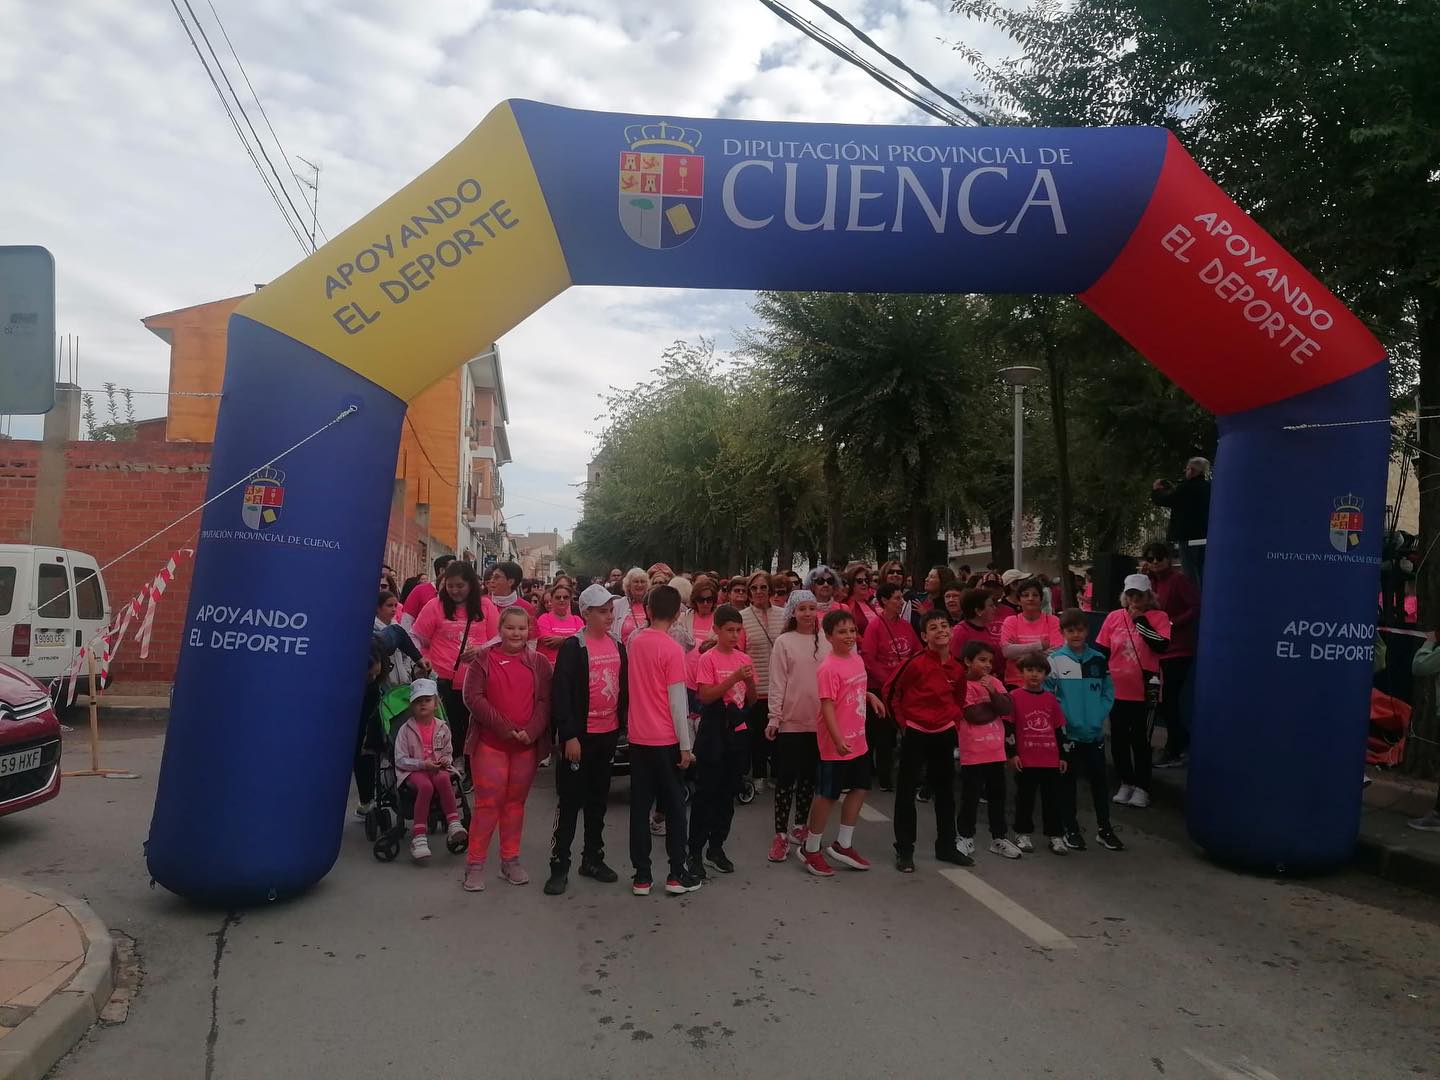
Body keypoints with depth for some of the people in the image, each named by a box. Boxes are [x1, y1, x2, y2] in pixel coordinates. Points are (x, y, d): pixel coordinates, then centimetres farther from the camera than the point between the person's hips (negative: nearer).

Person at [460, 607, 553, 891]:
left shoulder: (539, 662, 5)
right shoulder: (484, 658, 0)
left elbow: (545, 700, 0)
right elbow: (473, 697, -7)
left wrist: (531, 731, -15)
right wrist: (504, 728, -15)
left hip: (527, 744, 2)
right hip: (490, 742, -2)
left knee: (516, 802, 11)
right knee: (488, 802, -2)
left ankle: (510, 860, 22)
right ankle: (475, 865, 9)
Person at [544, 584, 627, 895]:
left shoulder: (617, 646, 8)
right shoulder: (572, 647, -11)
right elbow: (561, 694, -15)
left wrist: (623, 724, 11)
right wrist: (569, 735, -18)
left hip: (608, 734, 6)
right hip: (580, 736, -6)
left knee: (598, 800, 15)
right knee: (571, 800, 1)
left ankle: (593, 858, 26)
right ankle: (559, 865, 10)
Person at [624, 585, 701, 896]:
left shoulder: (634, 640, 2)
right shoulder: (672, 649, -14)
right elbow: (677, 701, -15)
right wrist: (686, 746, -10)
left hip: (638, 737, 5)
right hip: (666, 740, -5)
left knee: (640, 806, 8)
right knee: (674, 805, 8)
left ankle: (642, 876, 12)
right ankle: (677, 874, 12)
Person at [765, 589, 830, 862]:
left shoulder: (825, 642, 4)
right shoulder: (784, 642, -5)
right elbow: (777, 683, -7)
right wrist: (774, 717, -11)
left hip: (818, 721, 4)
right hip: (790, 721, -4)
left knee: (809, 776, 14)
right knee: (786, 778, 1)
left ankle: (799, 827, 28)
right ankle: (781, 835, 9)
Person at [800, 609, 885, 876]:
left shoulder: (857, 659, 6)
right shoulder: (828, 668, -20)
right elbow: (827, 706, -24)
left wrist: (870, 696, 6)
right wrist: (838, 740, -30)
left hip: (858, 740, 9)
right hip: (836, 745, -9)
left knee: (860, 789, 16)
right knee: (828, 794, 2)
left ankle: (842, 845, 30)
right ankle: (810, 849, 19)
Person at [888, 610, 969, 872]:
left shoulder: (958, 666, -1)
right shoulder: (916, 663, -17)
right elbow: (892, 692, -7)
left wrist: (953, 719, 3)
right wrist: (902, 722, -2)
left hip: (944, 734, 5)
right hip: (915, 733, -5)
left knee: (945, 791, 15)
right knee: (907, 791, 2)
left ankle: (947, 846, 29)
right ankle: (904, 850, 12)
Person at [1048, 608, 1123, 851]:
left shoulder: (1098, 659, 3)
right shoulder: (1055, 660, -7)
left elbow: (1108, 691, 7)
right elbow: (1047, 694, -7)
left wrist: (1100, 715, -5)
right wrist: (1062, 718, -13)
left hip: (1095, 732, 3)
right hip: (1068, 733, -3)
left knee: (1099, 780, 11)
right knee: (1068, 781, 7)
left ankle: (1104, 829, 24)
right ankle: (1071, 829, 19)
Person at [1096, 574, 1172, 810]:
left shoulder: (1158, 617, -6)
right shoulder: (1114, 617, 2)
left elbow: (1162, 645, -22)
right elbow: (1101, 651, 7)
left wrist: (1140, 619, -20)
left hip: (1145, 691, -4)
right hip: (1117, 689, 4)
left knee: (1140, 739, 4)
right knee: (1118, 739, 11)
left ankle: (1141, 788, 17)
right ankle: (1126, 783, 28)